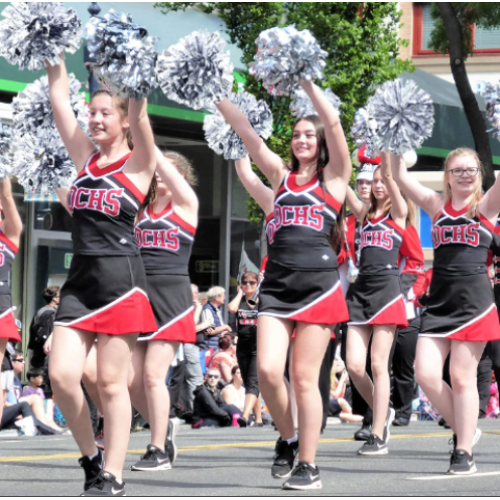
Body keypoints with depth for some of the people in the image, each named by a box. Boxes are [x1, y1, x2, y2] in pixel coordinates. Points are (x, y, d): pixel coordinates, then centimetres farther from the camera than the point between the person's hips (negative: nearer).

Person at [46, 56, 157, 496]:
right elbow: (58, 97, 10)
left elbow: (138, 111, -13)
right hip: (80, 278, 5)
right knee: (61, 375, -4)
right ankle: (91, 457, 15)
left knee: (111, 382, -2)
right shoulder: (85, 157, 12)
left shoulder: (137, 163, -1)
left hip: (120, 278, -5)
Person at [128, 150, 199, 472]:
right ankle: (163, 427, 25)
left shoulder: (186, 204, 0)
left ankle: (159, 450, -1)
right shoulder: (141, 207, 15)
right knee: (131, 378, 1)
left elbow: (164, 166, -10)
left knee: (153, 374, -10)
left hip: (171, 297, -5)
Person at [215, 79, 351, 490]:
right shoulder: (281, 175, 16)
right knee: (267, 371, -11)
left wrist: (305, 81, -9)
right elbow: (245, 130, 11)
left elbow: (334, 124, -6)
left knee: (304, 378, -3)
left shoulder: (333, 176, 6)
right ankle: (287, 438, 15)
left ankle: (308, 466, 5)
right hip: (277, 282, 3)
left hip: (318, 282, -3)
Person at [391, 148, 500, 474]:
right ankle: (465, 430, 16)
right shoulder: (437, 205, 11)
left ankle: (465, 452, 7)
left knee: (462, 377, -2)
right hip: (439, 300, 4)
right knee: (426, 375, -5)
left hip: (474, 300, -4)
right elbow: (400, 176, 6)